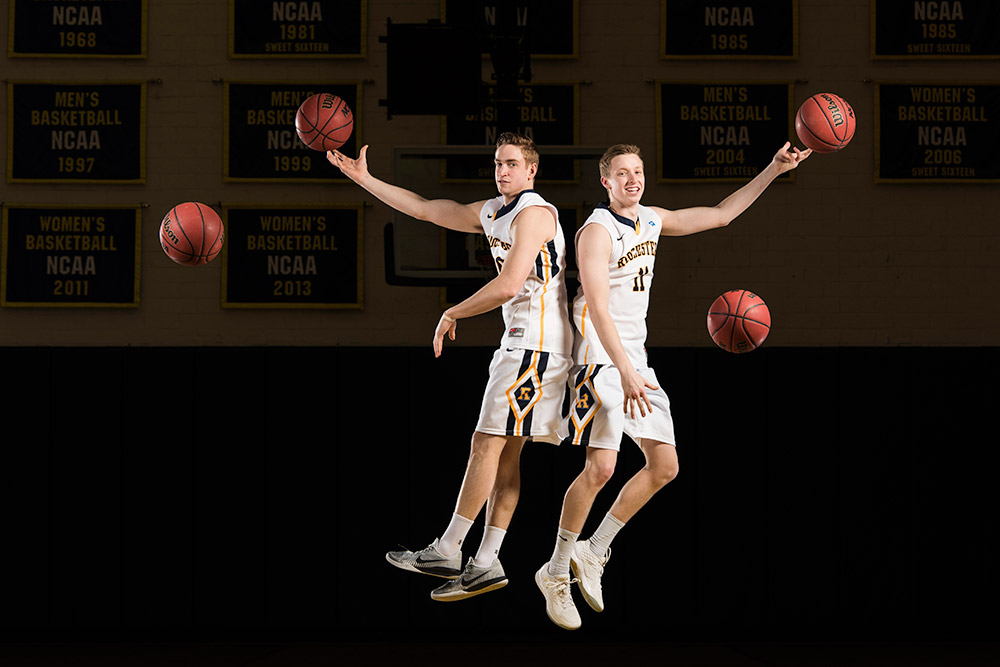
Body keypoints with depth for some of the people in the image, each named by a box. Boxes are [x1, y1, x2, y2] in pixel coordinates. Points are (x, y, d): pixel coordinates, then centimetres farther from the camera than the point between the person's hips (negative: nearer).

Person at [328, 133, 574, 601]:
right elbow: (424, 210, 22)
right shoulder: (493, 212, 16)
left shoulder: (534, 213, -13)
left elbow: (509, 285, -22)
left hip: (537, 343, -10)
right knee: (505, 452, 7)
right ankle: (485, 565, 8)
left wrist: (453, 313, -10)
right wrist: (361, 177, 19)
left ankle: (446, 553, -3)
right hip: (520, 343, 10)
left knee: (488, 443, -7)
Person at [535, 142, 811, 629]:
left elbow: (719, 215, 20)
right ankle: (556, 573, 0)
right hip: (601, 358, -8)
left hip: (636, 359, 8)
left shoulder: (651, 221, 12)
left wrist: (775, 170, 14)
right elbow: (598, 310, -21)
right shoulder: (597, 231, -12)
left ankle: (593, 553, 15)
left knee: (664, 466, 2)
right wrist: (626, 372, -31)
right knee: (600, 467, -15)